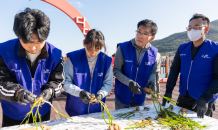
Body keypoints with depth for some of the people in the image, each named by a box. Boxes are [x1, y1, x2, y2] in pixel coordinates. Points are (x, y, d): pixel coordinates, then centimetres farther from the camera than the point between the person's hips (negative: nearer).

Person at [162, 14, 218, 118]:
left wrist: (205, 98, -22)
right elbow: (174, 70, 4)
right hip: (183, 99, 4)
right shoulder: (182, 48, 3)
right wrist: (168, 91, -4)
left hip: (204, 103, -4)